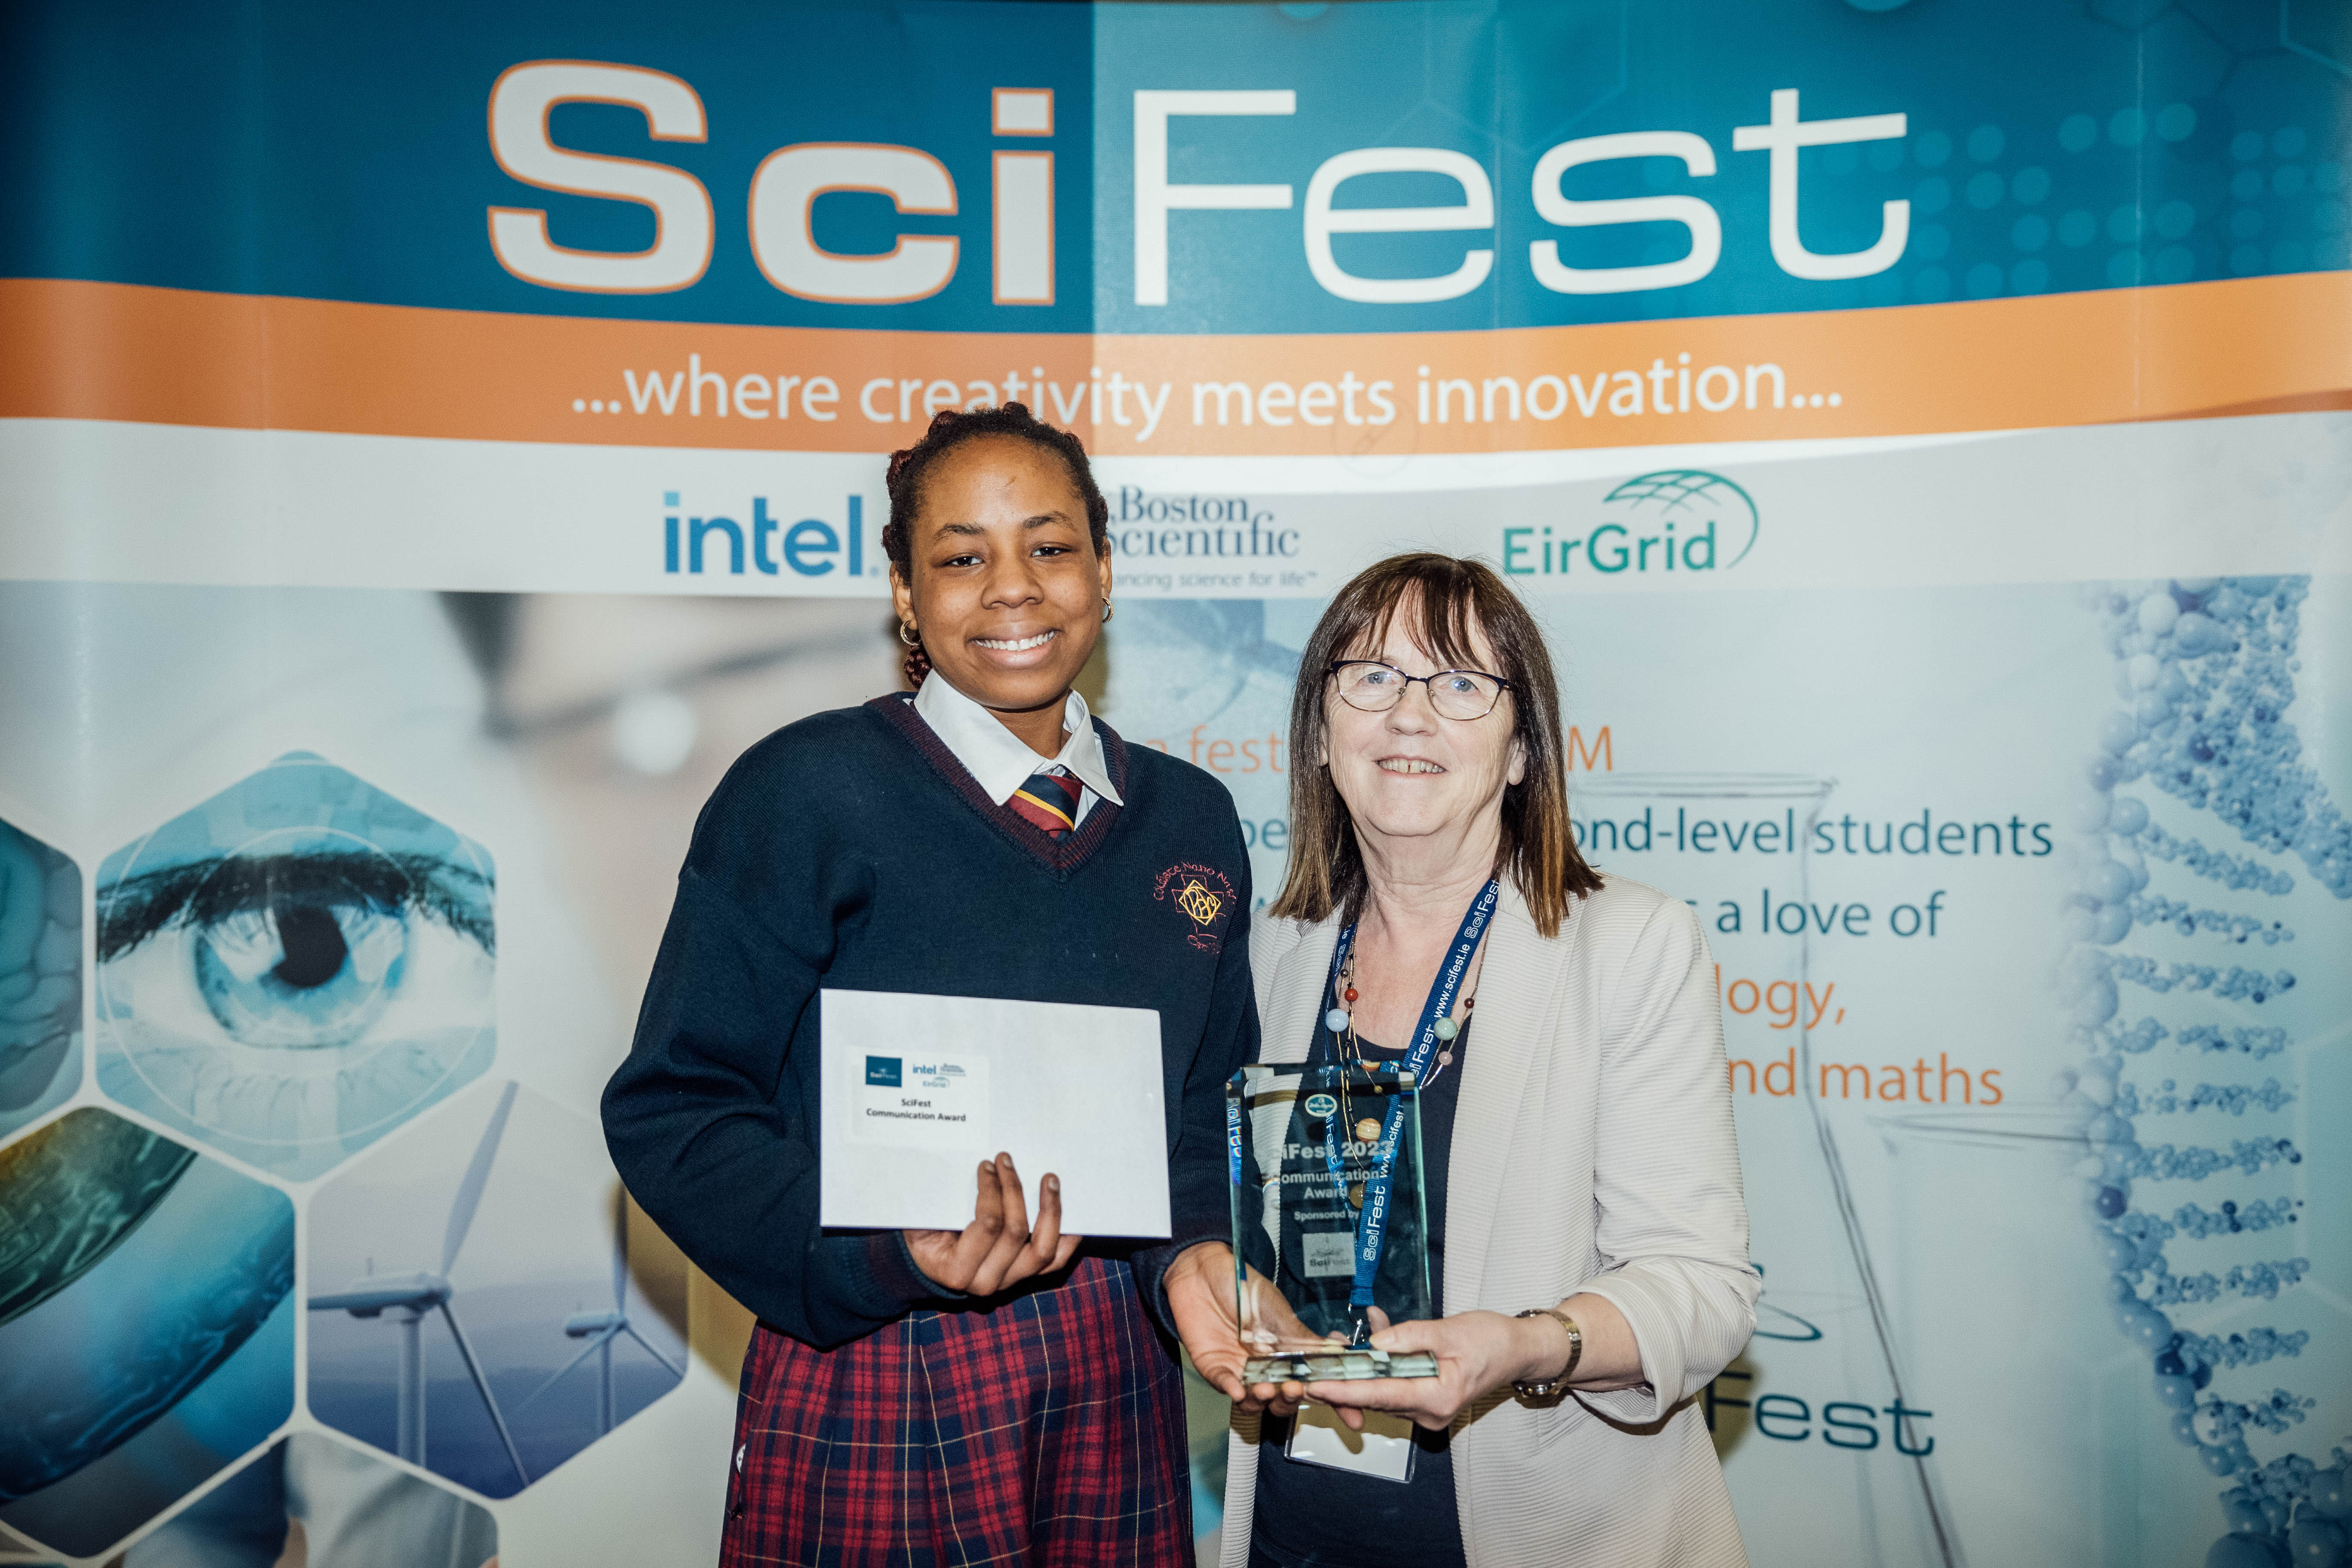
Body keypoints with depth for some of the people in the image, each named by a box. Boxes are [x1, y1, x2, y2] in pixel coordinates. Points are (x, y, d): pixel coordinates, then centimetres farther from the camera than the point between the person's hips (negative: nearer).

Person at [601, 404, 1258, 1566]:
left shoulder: (1191, 818, 5)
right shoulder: (806, 790, -10)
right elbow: (674, 1108, -10)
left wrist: (1196, 1250, -7)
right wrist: (884, 1254, -23)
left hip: (1114, 1381, 5)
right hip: (880, 1377, -4)